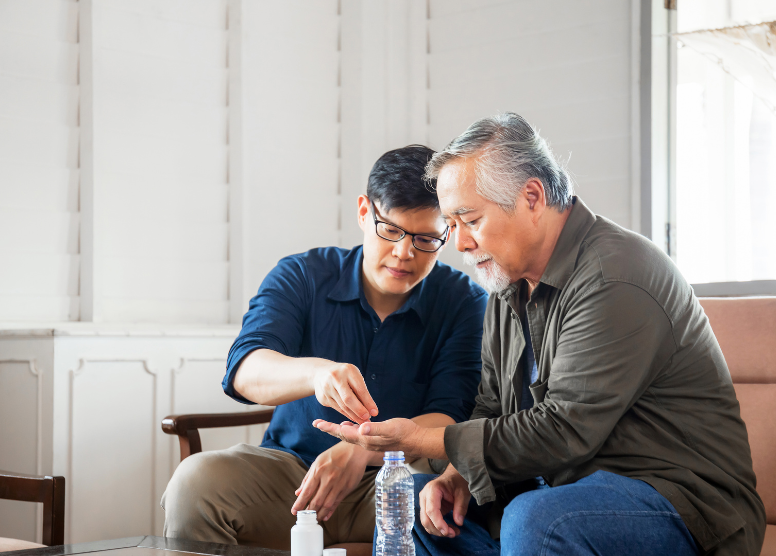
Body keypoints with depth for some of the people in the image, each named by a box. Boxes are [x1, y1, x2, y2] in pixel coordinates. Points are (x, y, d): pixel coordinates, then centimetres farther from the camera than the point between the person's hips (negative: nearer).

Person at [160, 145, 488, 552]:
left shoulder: (464, 302, -1)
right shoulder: (301, 277, 1)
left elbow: (449, 419, -13)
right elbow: (245, 371, -17)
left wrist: (362, 450, -33)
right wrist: (315, 373, -40)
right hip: (290, 465, 1)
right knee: (195, 481, -29)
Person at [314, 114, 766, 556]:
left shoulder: (614, 281, -21)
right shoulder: (511, 283, 11)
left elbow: (562, 434, -23)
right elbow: (494, 410, 16)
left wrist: (422, 441, -18)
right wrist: (458, 473, -6)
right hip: (569, 485, 9)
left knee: (534, 519, -36)